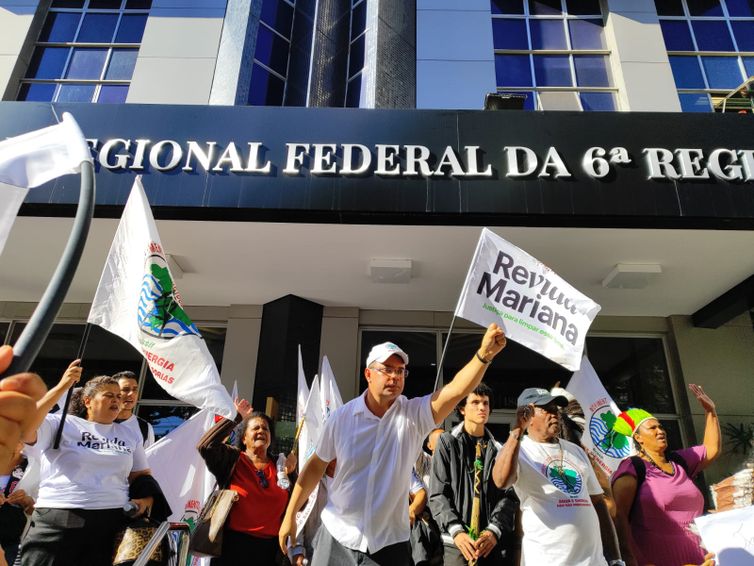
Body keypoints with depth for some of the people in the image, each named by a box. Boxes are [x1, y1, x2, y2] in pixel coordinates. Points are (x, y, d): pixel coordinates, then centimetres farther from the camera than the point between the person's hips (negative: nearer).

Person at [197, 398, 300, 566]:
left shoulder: (279, 464, 7)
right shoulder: (232, 459, 0)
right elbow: (205, 446, -20)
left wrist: (291, 473, -11)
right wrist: (236, 418, -15)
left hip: (269, 547, 3)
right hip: (233, 544, -2)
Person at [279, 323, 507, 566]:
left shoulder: (414, 415, -10)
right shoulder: (342, 417, -7)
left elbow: (456, 390, -25)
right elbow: (316, 465, 3)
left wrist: (484, 355, -40)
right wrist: (290, 515, 4)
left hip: (390, 543, 0)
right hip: (337, 537, 1)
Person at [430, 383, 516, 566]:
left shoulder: (499, 449, 10)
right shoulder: (448, 442, 3)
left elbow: (508, 495, 3)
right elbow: (438, 494, -1)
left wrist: (494, 530, -12)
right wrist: (456, 531, -13)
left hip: (497, 542, 2)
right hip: (458, 542, -2)